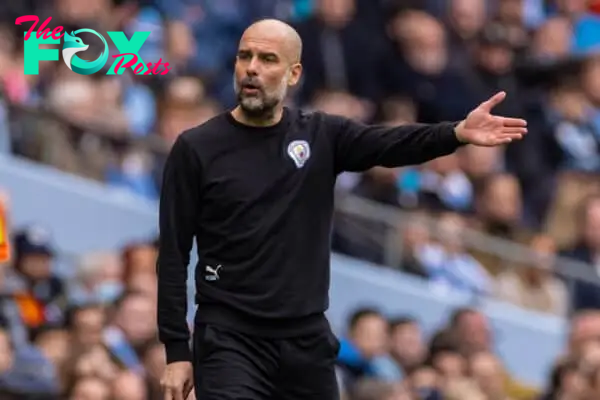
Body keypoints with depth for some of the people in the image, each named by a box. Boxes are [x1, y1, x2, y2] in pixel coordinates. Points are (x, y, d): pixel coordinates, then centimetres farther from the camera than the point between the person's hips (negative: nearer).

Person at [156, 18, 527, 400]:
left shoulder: (322, 136, 5)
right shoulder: (197, 148, -2)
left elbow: (389, 144, -13)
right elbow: (173, 256, -1)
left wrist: (458, 133, -33)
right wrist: (176, 351, -6)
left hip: (309, 341, 3)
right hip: (229, 341, -3)